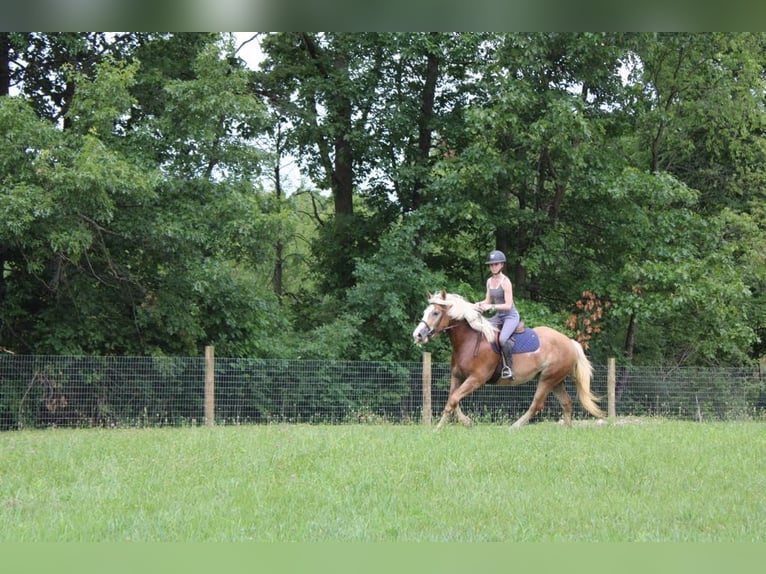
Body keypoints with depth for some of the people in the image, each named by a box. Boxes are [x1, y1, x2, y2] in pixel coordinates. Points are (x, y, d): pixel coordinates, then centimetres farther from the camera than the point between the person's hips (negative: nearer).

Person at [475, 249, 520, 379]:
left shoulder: (505, 282, -17)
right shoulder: (490, 281, 7)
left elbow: (508, 305, -19)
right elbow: (488, 300, 14)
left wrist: (491, 306, -28)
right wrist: (480, 304, -8)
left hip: (510, 316, -9)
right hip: (499, 316, 9)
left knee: (503, 339, -32)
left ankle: (507, 367, -17)